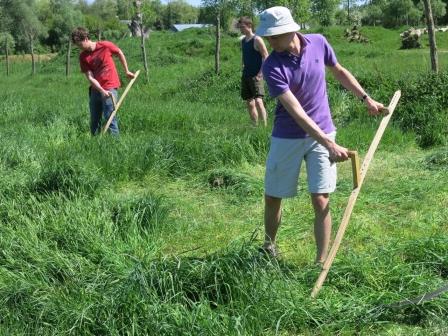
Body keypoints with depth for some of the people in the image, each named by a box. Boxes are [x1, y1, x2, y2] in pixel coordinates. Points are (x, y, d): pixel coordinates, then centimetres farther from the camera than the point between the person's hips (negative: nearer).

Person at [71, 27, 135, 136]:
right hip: (95, 89, 5)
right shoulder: (83, 57, -2)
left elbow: (120, 54, 7)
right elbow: (90, 77, -6)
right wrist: (102, 91, -20)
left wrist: (127, 71, 14)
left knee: (110, 117, -8)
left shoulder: (105, 46, -11)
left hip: (110, 87, -4)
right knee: (94, 119, 9)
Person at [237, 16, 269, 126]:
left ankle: (264, 126, -16)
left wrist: (260, 73, -17)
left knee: (258, 101, -19)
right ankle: (255, 126, 19)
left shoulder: (257, 40, -10)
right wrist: (244, 69, 12)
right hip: (245, 76, 8)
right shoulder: (243, 41, 12)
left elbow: (266, 57, -12)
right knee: (249, 103, 10)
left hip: (256, 76, -8)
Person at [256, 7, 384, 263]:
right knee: (273, 198, 10)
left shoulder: (318, 43, -8)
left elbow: (340, 72, 13)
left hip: (322, 134, 1)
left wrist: (366, 99, 13)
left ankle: (322, 262, 3)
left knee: (321, 200, -5)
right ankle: (269, 247, 35)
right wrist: (329, 144, -34)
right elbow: (296, 111, -26)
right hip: (287, 138, -1)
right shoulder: (272, 67, -19)